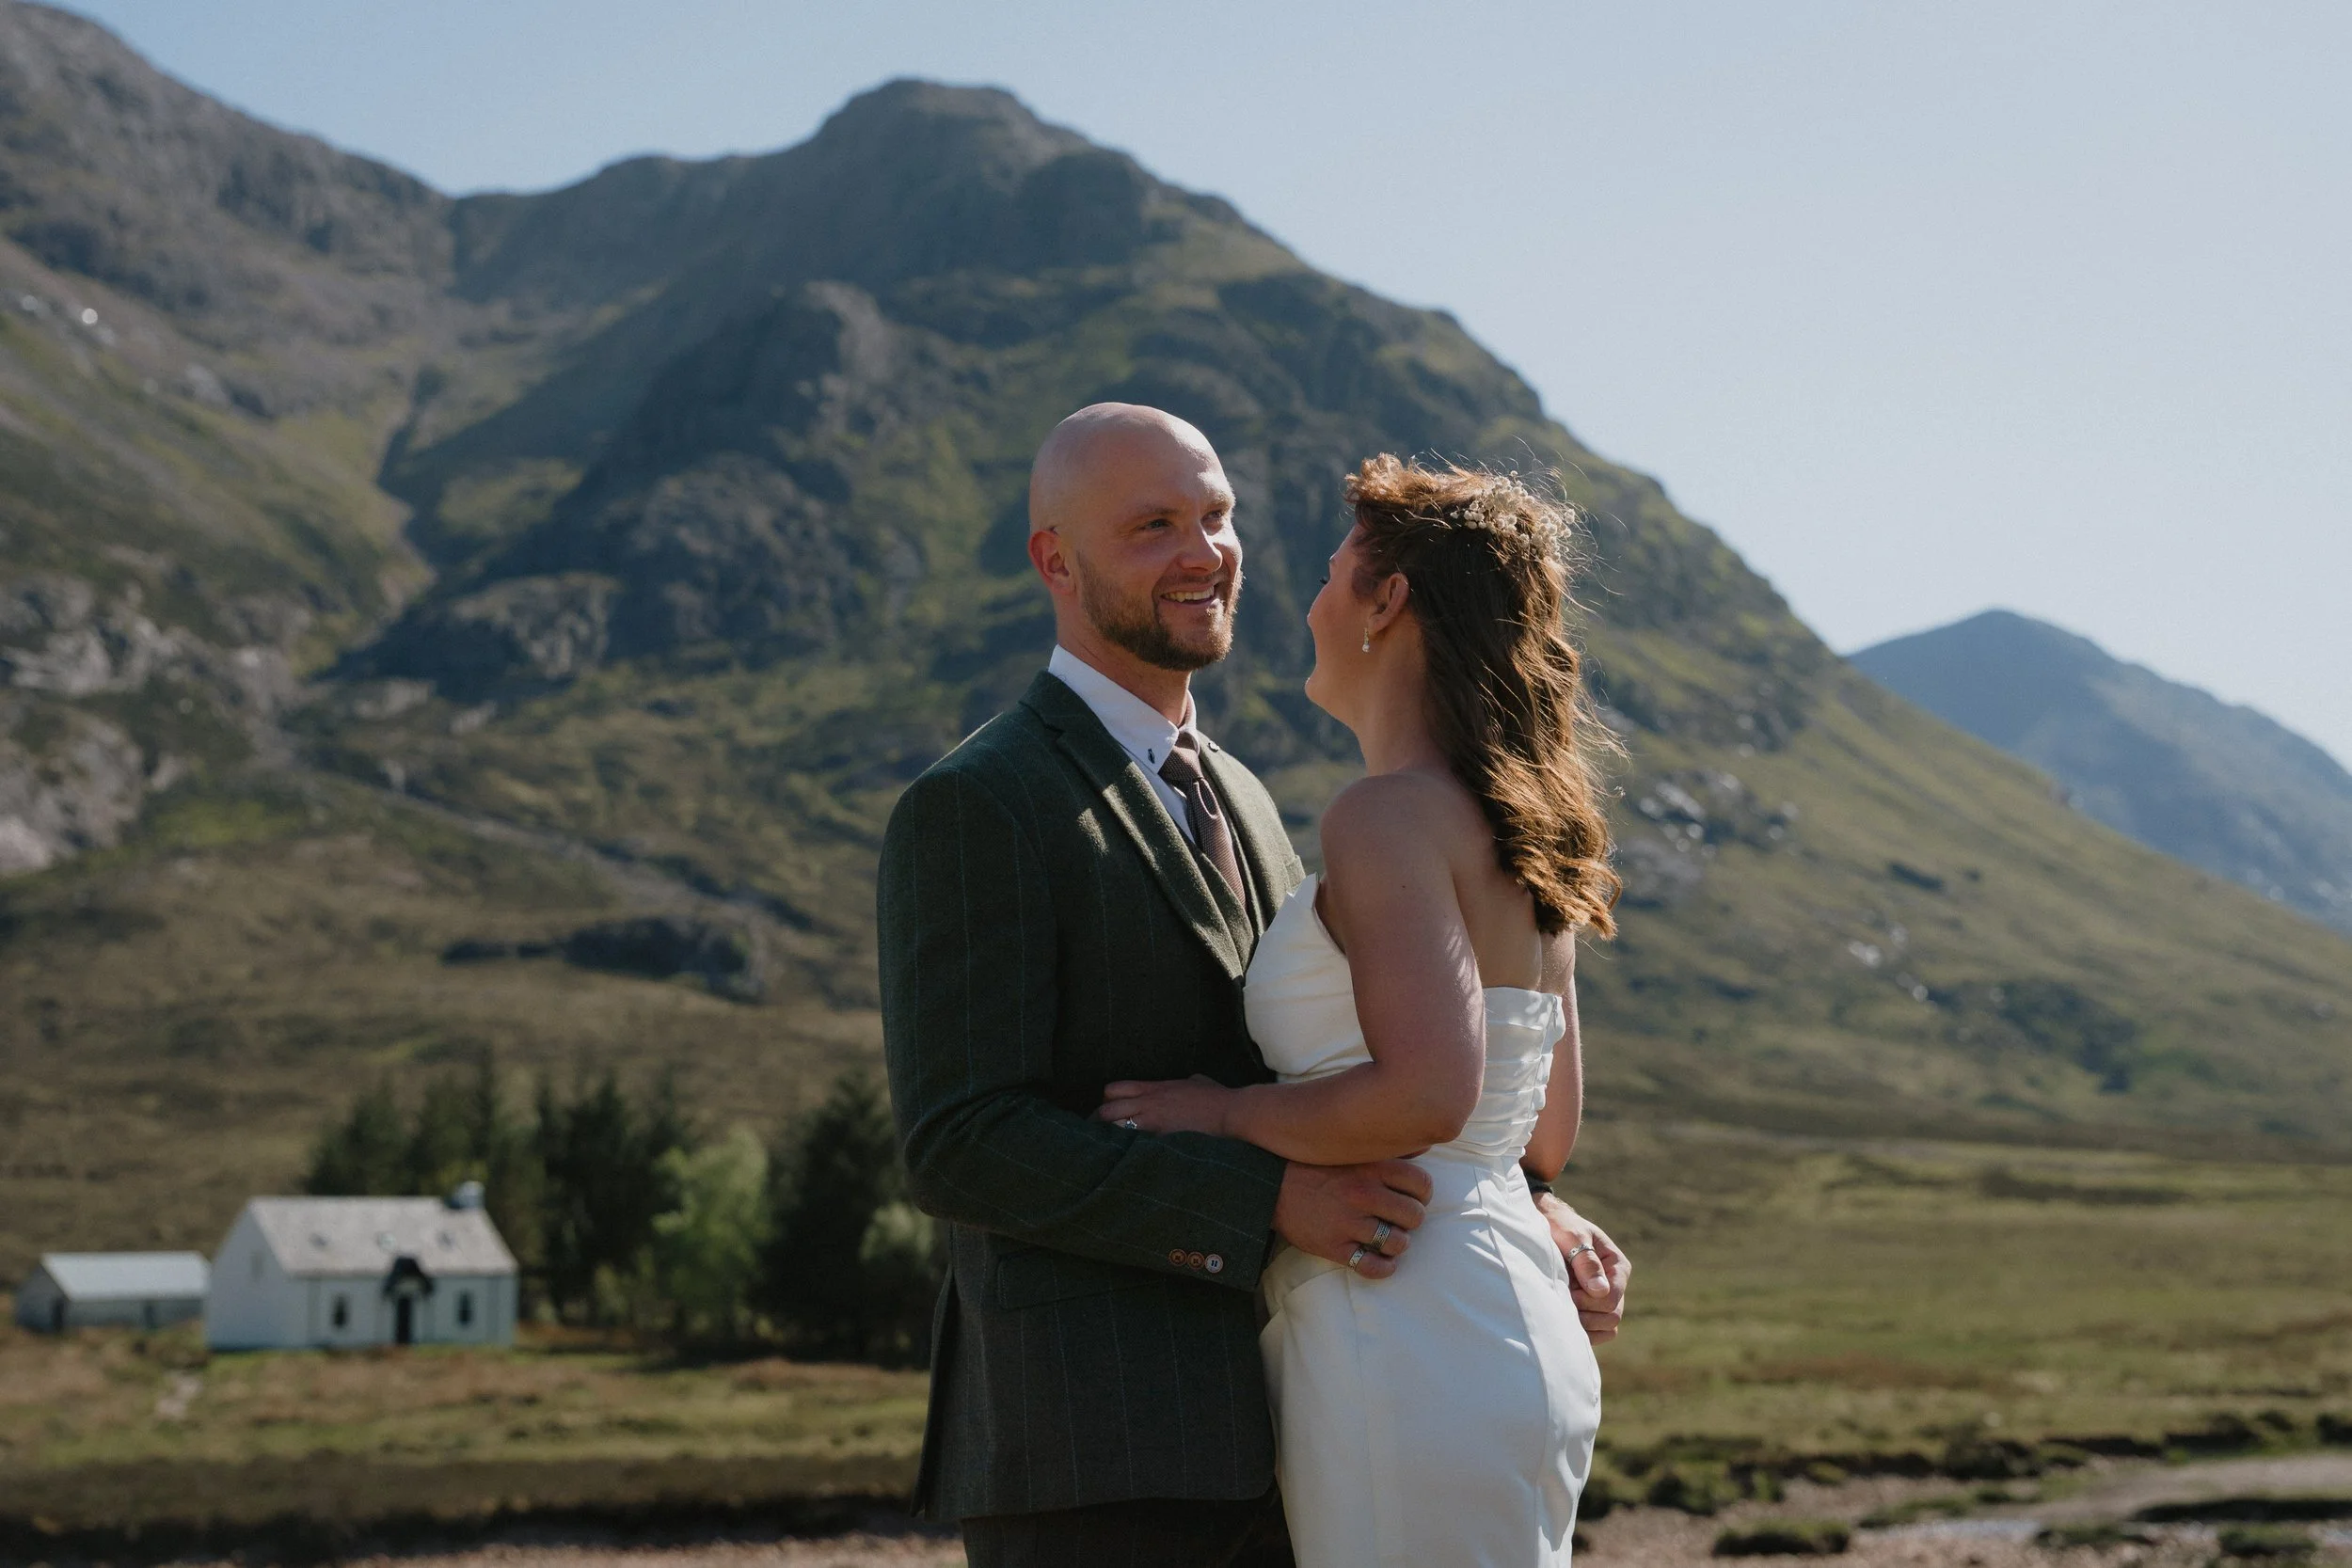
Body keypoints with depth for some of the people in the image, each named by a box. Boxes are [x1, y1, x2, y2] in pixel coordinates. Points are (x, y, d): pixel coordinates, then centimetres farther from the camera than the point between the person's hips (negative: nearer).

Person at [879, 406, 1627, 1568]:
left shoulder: (1236, 804, 18)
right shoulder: (972, 810, -9)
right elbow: (964, 1149, -17)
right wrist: (1272, 1202, -22)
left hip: (1252, 1447, 8)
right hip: (1088, 1458, -8)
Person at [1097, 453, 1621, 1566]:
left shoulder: (1391, 815, -13)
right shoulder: (1521, 833, 14)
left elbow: (1426, 1094, -26)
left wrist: (1230, 1113, -11)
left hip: (1410, 1349, -9)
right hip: (1513, 1333, 9)